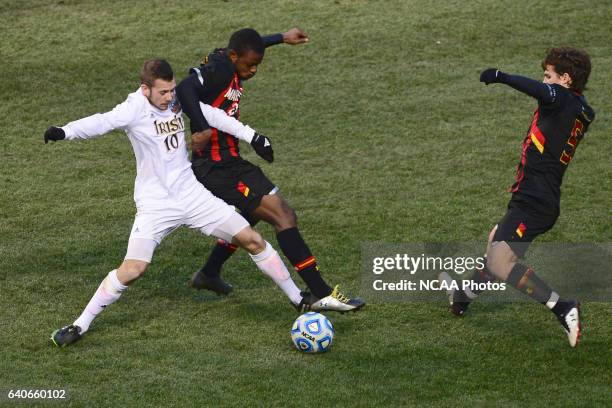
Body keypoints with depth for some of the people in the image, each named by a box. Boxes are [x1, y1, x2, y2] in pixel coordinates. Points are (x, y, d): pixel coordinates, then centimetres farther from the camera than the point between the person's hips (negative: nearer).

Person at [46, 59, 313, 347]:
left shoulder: (177, 99, -2)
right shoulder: (135, 109, -19)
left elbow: (210, 115, 13)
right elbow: (101, 123, -36)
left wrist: (249, 135, 12)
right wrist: (65, 132, -55)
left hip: (191, 193, 5)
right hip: (155, 204, -5)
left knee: (253, 240, 5)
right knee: (133, 269, -21)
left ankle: (299, 300, 22)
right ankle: (80, 326, -5)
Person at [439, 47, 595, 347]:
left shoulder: (562, 99, -15)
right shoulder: (583, 112, 12)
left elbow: (543, 91, -38)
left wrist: (502, 77, -40)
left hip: (533, 201, -11)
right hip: (545, 199, 11)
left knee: (499, 263, -20)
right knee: (496, 241, 30)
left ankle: (562, 308, -20)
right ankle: (463, 298, 49)